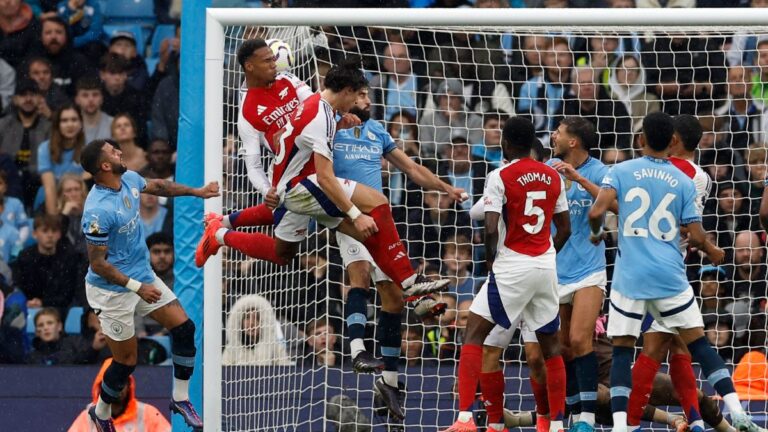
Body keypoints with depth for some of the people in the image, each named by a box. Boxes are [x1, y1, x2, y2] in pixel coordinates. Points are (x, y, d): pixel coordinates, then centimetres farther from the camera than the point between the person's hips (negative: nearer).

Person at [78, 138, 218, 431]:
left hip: (143, 275, 8)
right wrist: (136, 287, -27)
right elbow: (98, 264, -26)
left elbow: (156, 186, 19)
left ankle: (180, 399, 17)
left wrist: (196, 192, 18)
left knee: (184, 327, 1)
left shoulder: (129, 179, -6)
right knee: (127, 361, 2)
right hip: (113, 290, -8)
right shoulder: (98, 211, -31)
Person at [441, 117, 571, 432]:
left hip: (512, 266, -5)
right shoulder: (553, 177, 8)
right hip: (546, 266, 5)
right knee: (550, 344, 15)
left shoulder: (500, 177, -9)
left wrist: (491, 261, 2)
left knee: (474, 334, -1)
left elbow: (491, 229, -15)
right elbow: (565, 229, 12)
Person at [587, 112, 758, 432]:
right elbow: (697, 238, 1)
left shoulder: (621, 171, -1)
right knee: (699, 343, 8)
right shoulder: (683, 182, 3)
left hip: (630, 276, -1)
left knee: (622, 351, 5)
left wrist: (596, 232, 10)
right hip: (670, 277, 1)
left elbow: (597, 212, -13)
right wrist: (713, 252, 23)